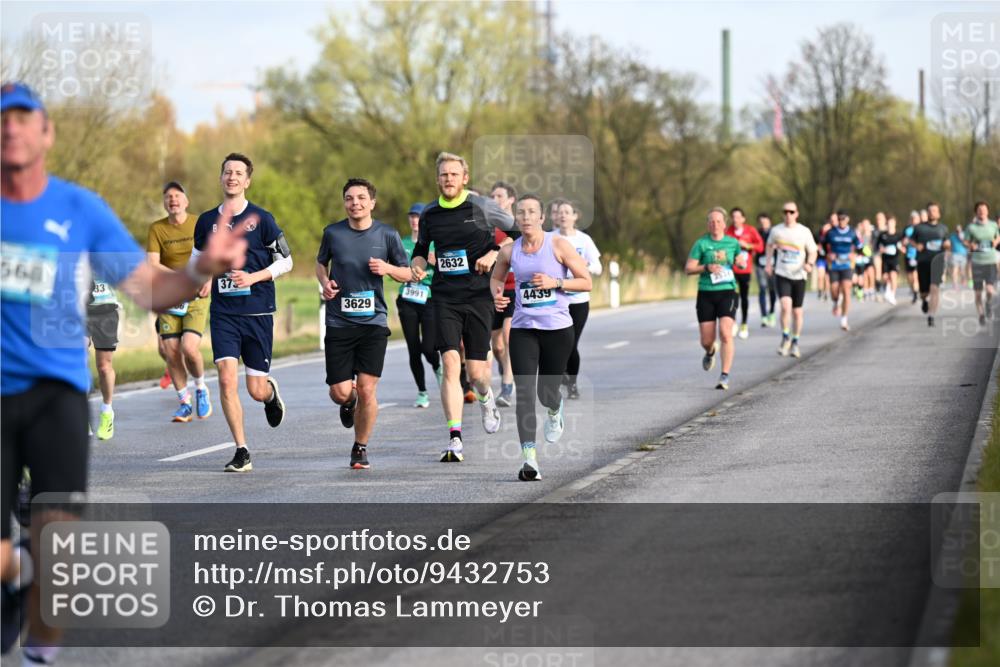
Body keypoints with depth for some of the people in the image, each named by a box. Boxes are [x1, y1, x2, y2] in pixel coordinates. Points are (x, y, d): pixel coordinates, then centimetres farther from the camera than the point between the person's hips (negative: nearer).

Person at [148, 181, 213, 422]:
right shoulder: (156, 229, 1)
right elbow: (152, 265, -7)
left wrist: (210, 279, -9)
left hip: (196, 298, -2)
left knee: (189, 348, -18)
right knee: (172, 352, -5)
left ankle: (201, 389, 11)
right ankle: (185, 403, 13)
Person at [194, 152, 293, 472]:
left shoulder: (261, 219, -3)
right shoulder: (207, 221, 6)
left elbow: (285, 261, 0)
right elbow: (198, 259, 21)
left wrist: (254, 277, -14)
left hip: (258, 313, -2)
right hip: (223, 313, 2)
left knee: (256, 390, 2)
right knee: (227, 379, -14)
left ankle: (271, 392, 41)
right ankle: (242, 452, -6)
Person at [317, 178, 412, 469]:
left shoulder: (387, 235, 1)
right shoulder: (333, 233, 2)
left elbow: (407, 274, 9)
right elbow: (321, 263, 20)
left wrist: (388, 268, -12)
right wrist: (324, 282, -1)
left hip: (374, 322, -1)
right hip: (339, 322, 1)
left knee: (367, 390, -6)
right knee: (339, 391, -3)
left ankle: (361, 448, 14)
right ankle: (348, 403, 36)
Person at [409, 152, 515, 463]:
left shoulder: (481, 206, -2)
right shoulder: (429, 214, 8)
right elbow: (421, 249, 24)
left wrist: (493, 255, -9)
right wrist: (417, 265, 2)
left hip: (478, 295, -2)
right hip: (444, 297, 2)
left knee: (476, 372, 0)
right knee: (450, 364, -14)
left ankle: (485, 397, 39)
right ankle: (454, 440, -15)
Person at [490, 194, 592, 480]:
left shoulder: (558, 245, -6)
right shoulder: (509, 251, 3)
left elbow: (586, 282, -4)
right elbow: (496, 277, 23)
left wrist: (554, 282, -17)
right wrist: (497, 295, 1)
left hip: (557, 327, -2)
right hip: (522, 328, 2)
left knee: (547, 391, 7)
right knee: (524, 391, -12)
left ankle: (555, 413, 47)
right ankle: (529, 458, -18)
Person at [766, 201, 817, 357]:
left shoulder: (804, 232, -4)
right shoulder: (776, 231, 0)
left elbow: (812, 251, 4)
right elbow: (770, 245, 21)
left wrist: (810, 264, -15)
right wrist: (769, 262, 15)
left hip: (799, 276, 1)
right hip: (782, 275, 0)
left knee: (797, 311, 7)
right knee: (786, 305, -20)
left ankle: (795, 342, 24)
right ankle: (785, 338, -2)